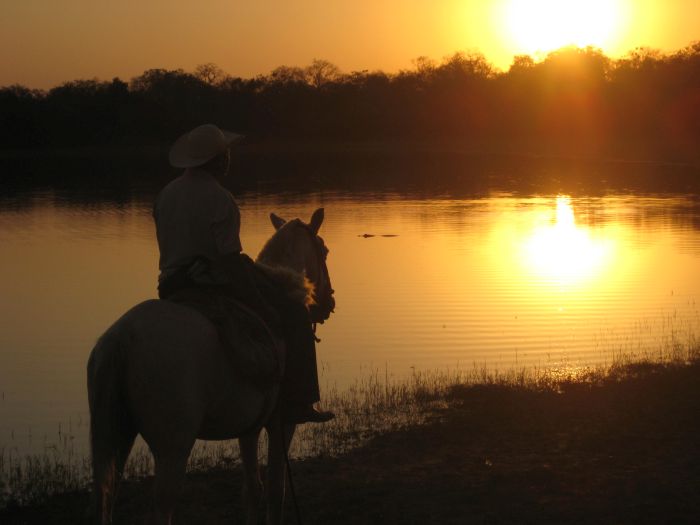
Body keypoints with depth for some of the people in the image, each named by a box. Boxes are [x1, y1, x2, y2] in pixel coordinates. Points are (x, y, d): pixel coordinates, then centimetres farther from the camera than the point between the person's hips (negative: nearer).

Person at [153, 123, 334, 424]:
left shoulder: (166, 196, 7)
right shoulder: (219, 200, -18)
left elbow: (166, 251, 13)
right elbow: (231, 261, -20)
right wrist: (264, 310, -13)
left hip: (172, 291, 9)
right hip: (217, 287, -9)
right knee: (293, 316, 3)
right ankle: (295, 404, 1)